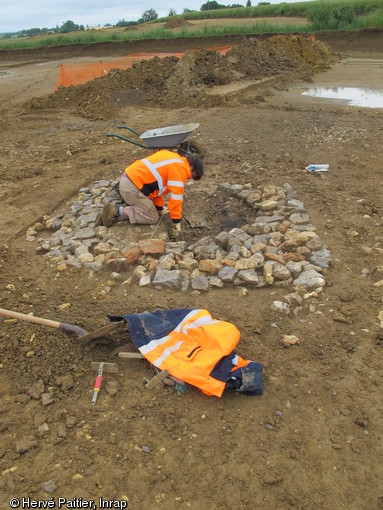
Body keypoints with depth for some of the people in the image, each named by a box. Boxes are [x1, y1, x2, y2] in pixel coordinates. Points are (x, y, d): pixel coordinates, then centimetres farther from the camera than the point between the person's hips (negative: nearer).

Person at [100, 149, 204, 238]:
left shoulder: (171, 157, 18)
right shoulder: (180, 168, -11)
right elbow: (176, 197, -13)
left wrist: (159, 208, 25)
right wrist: (176, 223, -5)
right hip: (132, 187, -10)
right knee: (152, 218, 0)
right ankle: (117, 210, -6)